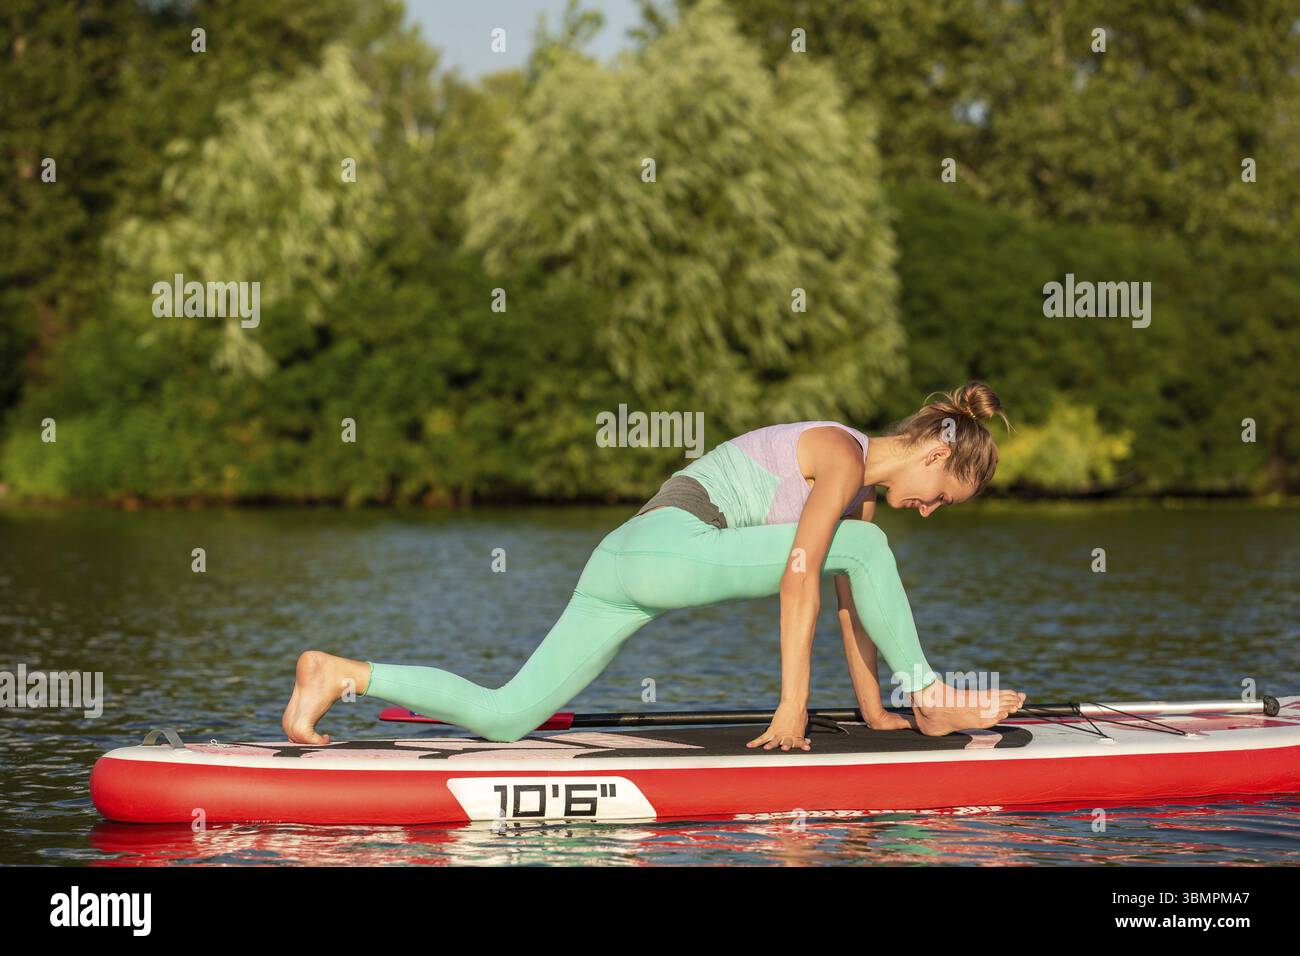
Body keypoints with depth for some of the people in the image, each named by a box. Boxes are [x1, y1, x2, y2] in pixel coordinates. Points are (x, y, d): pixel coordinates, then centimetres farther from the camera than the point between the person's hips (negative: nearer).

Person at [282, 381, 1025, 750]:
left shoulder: (859, 492, 23)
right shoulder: (843, 454, -6)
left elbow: (851, 601, 26)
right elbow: (800, 576, -13)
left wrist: (873, 711, 24)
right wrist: (793, 704, -14)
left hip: (619, 564, 9)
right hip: (664, 549, -9)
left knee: (504, 717, 1)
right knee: (863, 544, -11)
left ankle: (342, 674, -1)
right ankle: (930, 702, -2)